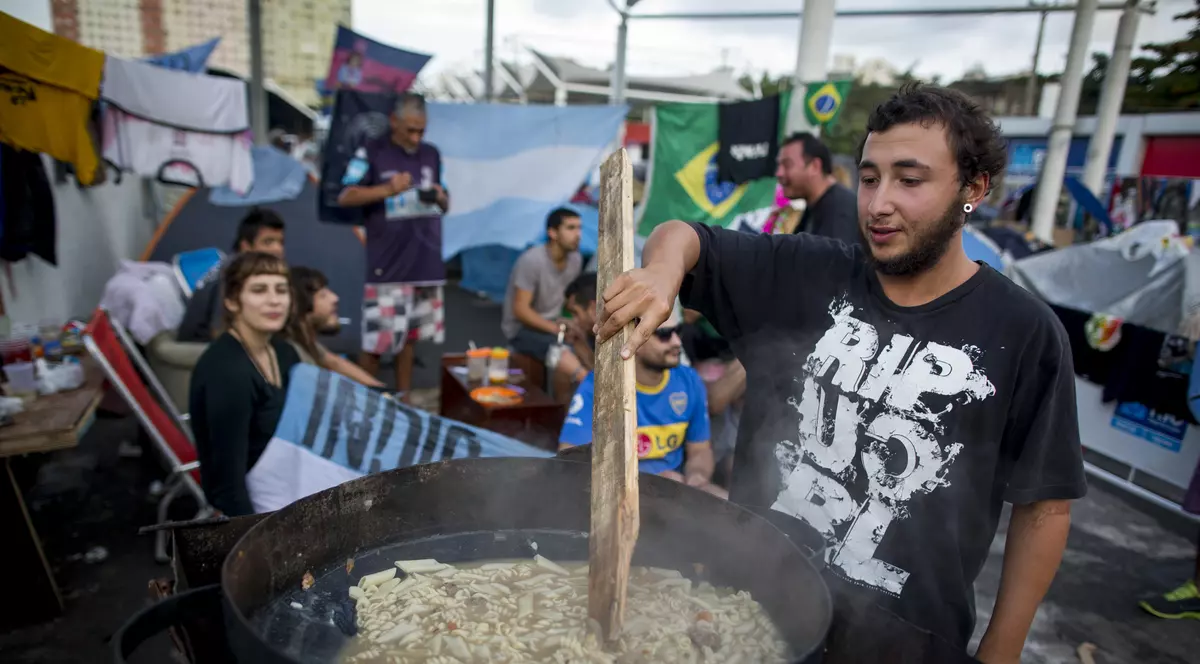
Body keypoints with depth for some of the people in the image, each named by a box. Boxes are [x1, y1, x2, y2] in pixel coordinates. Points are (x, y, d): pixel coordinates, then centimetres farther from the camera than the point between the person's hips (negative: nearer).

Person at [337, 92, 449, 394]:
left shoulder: (432, 154, 13)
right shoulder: (372, 152, -2)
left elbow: (445, 205, 20)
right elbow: (345, 198, -8)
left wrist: (440, 197, -3)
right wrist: (387, 190, -19)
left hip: (426, 262, 5)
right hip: (388, 265, -4)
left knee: (410, 335, 12)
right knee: (376, 340, -4)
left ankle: (403, 397, 24)